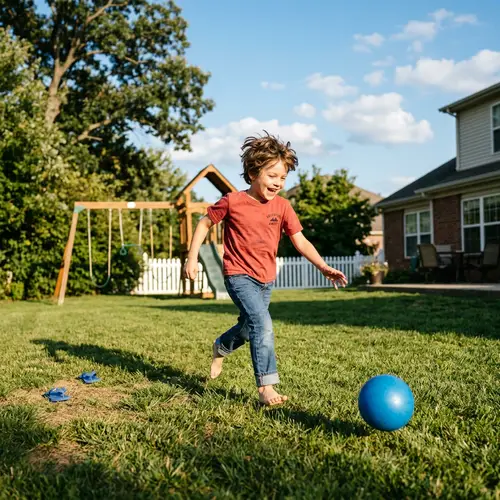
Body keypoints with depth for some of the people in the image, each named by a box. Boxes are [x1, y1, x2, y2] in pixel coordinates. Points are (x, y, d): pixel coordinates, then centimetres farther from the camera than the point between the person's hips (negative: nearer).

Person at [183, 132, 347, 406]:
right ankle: (266, 386, -18)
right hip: (239, 276, -5)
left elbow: (300, 241, -6)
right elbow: (205, 223, 0)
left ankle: (220, 347, 53)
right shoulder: (232, 202, -13)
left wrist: (323, 267, -19)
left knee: (249, 328, 22)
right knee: (262, 324, -24)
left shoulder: (282, 206, -4)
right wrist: (192, 257, -6)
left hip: (266, 279, 6)